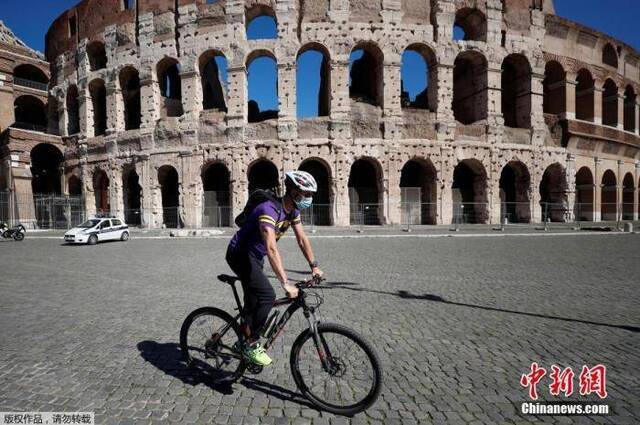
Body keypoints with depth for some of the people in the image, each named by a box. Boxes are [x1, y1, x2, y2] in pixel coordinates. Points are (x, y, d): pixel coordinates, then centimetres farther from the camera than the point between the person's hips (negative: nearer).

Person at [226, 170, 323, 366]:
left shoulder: (292, 211, -3)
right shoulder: (269, 210, -32)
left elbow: (302, 239, 3)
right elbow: (271, 249, -41)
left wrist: (314, 266, -3)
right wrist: (286, 283, -46)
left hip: (255, 256, 9)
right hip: (240, 254, -9)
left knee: (254, 302, 18)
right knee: (267, 296, -22)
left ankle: (246, 341, 36)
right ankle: (251, 344, -5)